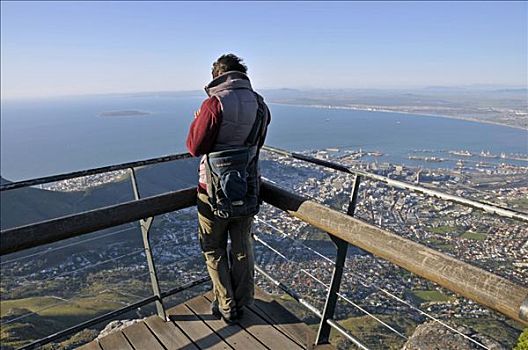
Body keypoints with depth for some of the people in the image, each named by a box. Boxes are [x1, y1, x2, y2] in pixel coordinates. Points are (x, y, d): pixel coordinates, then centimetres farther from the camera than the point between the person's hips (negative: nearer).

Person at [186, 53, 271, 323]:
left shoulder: (215, 104, -18)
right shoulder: (260, 104, 1)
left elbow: (195, 146, -14)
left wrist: (196, 122, 3)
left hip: (216, 191, -5)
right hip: (248, 189, 5)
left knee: (214, 250, 15)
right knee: (242, 247, 20)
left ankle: (226, 307, 25)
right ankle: (241, 303, 35)